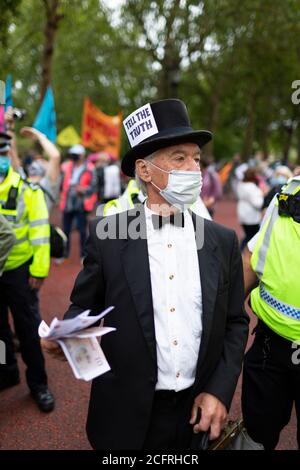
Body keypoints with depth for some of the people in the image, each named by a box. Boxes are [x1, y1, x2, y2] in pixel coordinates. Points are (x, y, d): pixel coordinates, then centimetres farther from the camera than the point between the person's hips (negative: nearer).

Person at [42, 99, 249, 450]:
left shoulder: (223, 241, -2)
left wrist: (220, 391, -6)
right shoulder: (108, 235, -9)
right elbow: (84, 307, 0)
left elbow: (235, 322, 3)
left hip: (199, 411, 2)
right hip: (127, 414, -1)